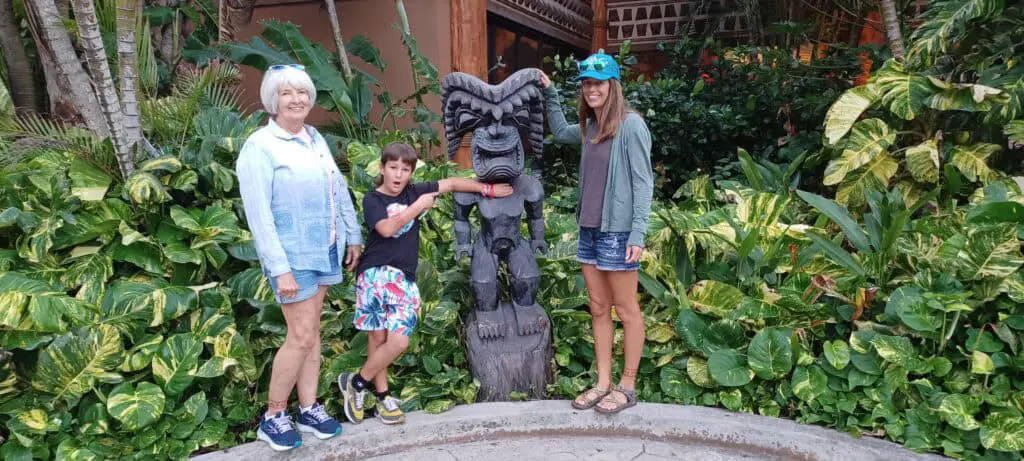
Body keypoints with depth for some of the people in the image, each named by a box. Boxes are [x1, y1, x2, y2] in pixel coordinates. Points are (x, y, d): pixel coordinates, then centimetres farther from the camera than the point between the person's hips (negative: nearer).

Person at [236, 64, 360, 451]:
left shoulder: (315, 139, 7)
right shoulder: (260, 147, -14)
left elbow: (340, 190, 14)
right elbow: (259, 215, -17)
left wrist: (353, 237, 15)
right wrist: (281, 268, -21)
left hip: (324, 249, 7)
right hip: (292, 254, -6)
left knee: (311, 331, 12)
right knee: (301, 336, -4)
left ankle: (309, 408, 23)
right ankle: (272, 417, 14)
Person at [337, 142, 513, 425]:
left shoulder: (414, 192, 10)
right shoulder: (372, 200, -1)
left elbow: (452, 183, 14)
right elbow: (386, 228, -17)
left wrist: (487, 189, 12)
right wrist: (418, 207, -11)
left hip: (404, 279, 4)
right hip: (376, 274, -3)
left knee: (398, 341, -5)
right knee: (378, 339, -6)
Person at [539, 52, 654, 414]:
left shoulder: (631, 125, -11)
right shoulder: (591, 126, 11)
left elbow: (643, 182, -13)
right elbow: (561, 132, 33)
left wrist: (638, 234, -18)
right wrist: (550, 94, 24)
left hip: (617, 232, -8)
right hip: (589, 230, 8)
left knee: (626, 310, 3)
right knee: (598, 309, 11)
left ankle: (627, 387, 13)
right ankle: (603, 383, 20)